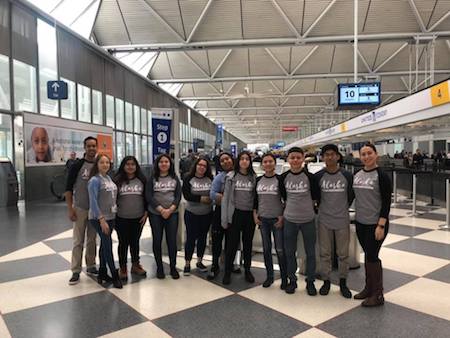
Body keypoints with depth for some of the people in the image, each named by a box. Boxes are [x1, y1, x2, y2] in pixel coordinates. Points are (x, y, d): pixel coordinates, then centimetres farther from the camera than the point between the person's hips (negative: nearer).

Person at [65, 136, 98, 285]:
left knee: (92, 240, 12)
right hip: (80, 209, -3)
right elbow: (68, 188, -5)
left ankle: (91, 266, 24)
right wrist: (70, 209, -11)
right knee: (78, 241, 2)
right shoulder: (77, 165, -6)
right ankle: (76, 271, 10)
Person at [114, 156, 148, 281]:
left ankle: (135, 266, 28)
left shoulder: (142, 180, 3)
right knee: (123, 243, 6)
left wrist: (146, 213, 0)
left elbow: (146, 198, 6)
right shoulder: (117, 180, -2)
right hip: (122, 219, -2)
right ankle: (123, 268, 19)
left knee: (135, 242, 13)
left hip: (138, 218, 2)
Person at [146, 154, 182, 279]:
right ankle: (159, 267, 19)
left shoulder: (175, 178, 6)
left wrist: (170, 210, -13)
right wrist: (161, 210, -14)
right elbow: (148, 196, -6)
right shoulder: (152, 178, 2)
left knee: (172, 240, 1)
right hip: (155, 214, 0)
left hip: (172, 213, 1)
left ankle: (173, 267, 15)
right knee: (157, 240, 5)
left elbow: (178, 195, 0)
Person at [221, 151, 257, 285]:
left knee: (248, 243, 13)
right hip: (235, 214, -2)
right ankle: (227, 272, 16)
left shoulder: (254, 177, 5)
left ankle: (247, 270, 27)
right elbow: (226, 197, -2)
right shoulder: (231, 176, -1)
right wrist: (224, 218, -6)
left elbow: (256, 197, 7)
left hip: (249, 214, 2)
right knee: (232, 244, 3)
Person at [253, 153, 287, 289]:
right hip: (262, 219, 4)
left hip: (277, 219, -4)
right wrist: (255, 214, 4)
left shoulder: (279, 179, -6)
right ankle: (269, 276, 25)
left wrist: (283, 216, -10)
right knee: (266, 248, 11)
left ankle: (284, 278, 16)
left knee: (280, 249, 0)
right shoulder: (258, 180, 4)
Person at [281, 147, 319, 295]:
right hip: (289, 219, 2)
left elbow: (315, 196, 3)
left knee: (310, 252, 9)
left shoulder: (309, 176, -8)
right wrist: (291, 206, 9)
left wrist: (305, 205, 9)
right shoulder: (284, 177, -3)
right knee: (289, 251, 10)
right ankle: (292, 280, 27)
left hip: (308, 219, -1)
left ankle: (310, 281, 25)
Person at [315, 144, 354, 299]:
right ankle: (326, 281, 23)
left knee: (343, 253, 9)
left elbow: (351, 195, 9)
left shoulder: (347, 175, -3)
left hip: (342, 220, 0)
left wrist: (343, 207, 9)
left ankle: (343, 282, 24)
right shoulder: (318, 176, -4)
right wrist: (322, 206, 6)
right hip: (324, 221, 0)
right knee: (325, 253, 9)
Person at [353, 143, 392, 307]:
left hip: (375, 224, -6)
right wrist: (355, 218, 12)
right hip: (360, 223, 6)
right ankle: (369, 288, 28)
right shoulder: (357, 175, 6)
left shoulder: (381, 176, -11)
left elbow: (386, 202, -14)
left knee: (372, 257, -1)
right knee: (367, 255, 15)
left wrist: (381, 225, -18)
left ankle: (377, 295, 13)